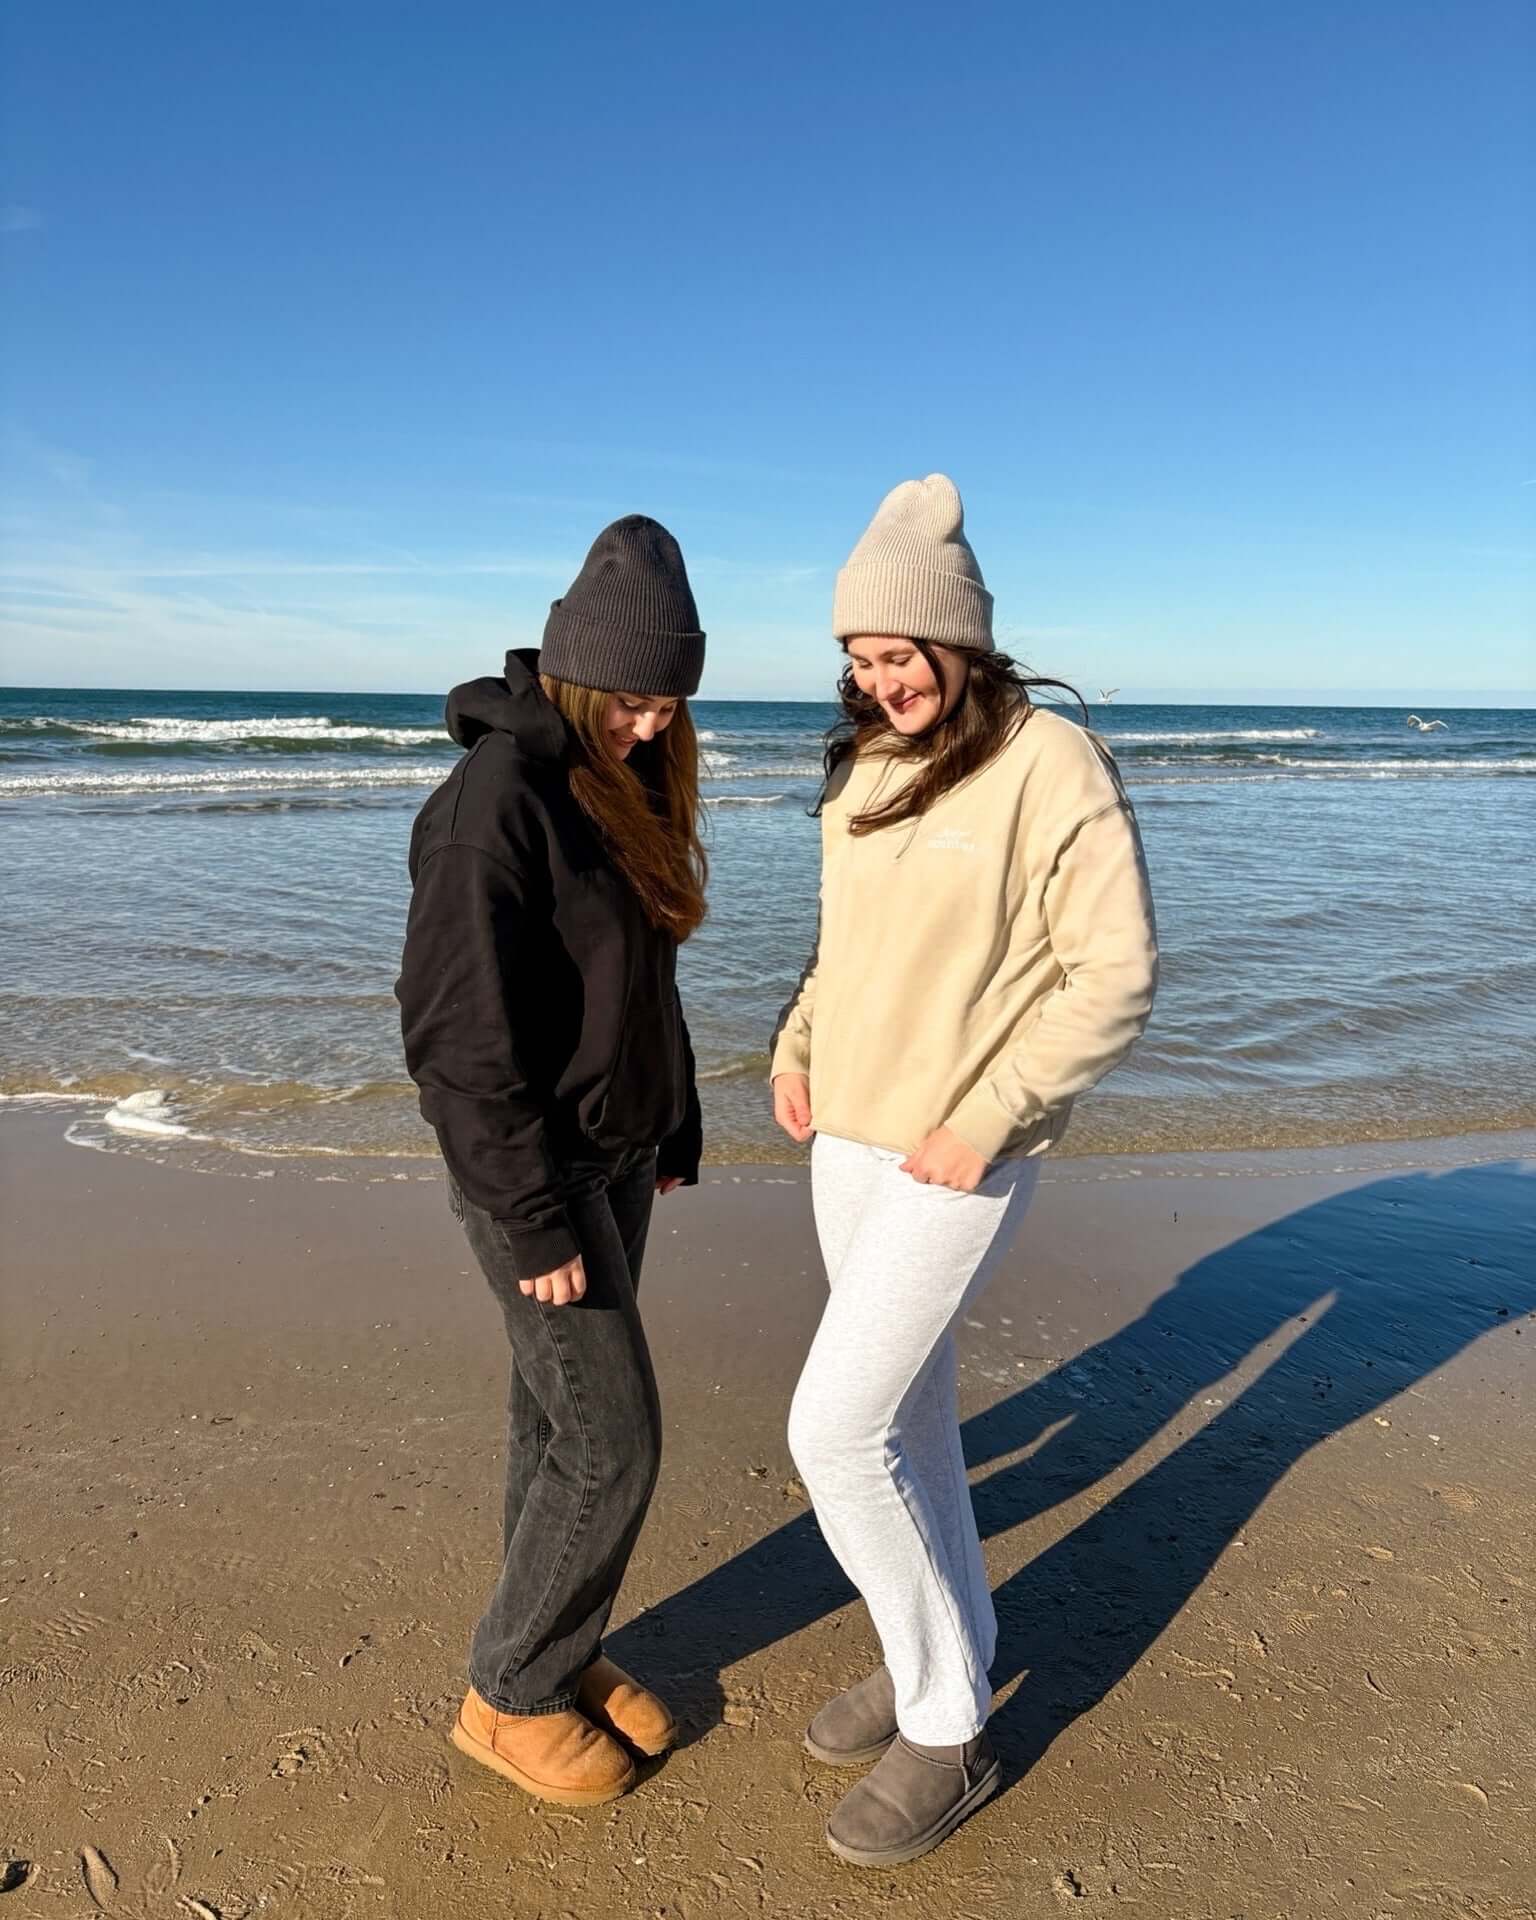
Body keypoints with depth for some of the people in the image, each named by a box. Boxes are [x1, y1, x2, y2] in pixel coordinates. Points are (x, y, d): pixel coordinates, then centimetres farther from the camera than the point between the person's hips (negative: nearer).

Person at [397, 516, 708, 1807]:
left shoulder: (617, 782, 6)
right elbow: (458, 1031, -22)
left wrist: (676, 1125, 15)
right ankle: (510, 1695, 23)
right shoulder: (497, 797, -21)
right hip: (537, 1171, -8)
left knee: (559, 1417, 18)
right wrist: (531, 1219, -19)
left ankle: (557, 1651, 35)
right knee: (613, 1441, 1)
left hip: (616, 1157, 8)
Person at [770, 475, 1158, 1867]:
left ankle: (948, 1729, 15)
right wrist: (797, 1046, 4)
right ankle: (950, 1649, 39)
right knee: (904, 1399, 17)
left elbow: (1117, 979, -16)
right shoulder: (869, 766, 6)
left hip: (961, 1158, -7)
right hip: (851, 1137, 8)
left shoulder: (1053, 763, -16)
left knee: (836, 1431, -7)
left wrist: (985, 1119, -21)